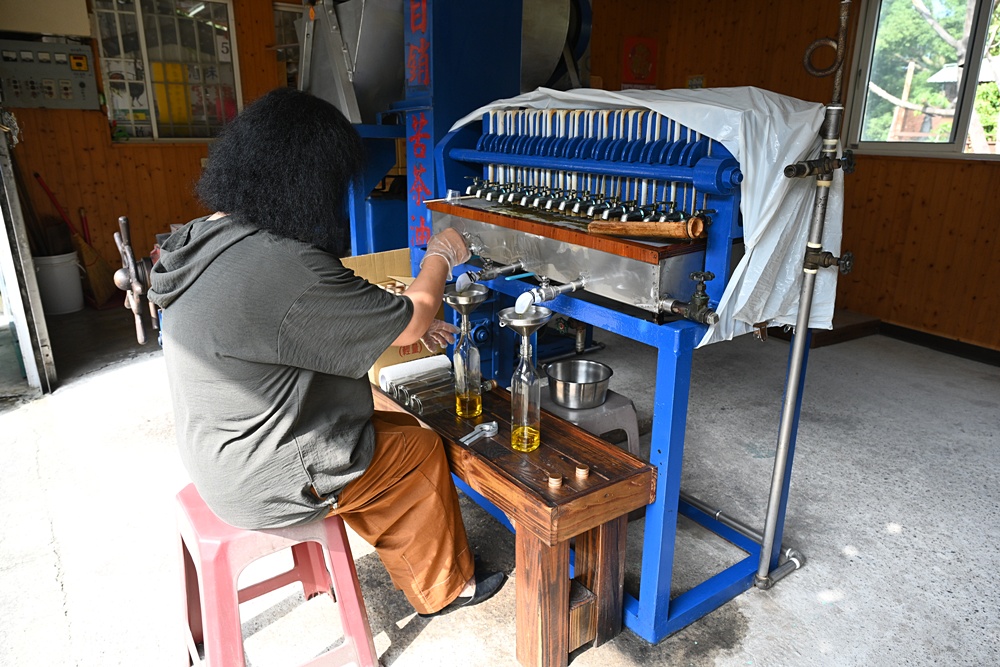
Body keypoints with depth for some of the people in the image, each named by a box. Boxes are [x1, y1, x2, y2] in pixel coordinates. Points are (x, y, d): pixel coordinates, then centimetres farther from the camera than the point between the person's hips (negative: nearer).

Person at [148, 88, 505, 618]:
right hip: (264, 484, -9)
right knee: (420, 449, 9)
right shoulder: (285, 267, -32)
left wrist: (406, 327, 7)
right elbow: (410, 320, -21)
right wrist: (439, 258, -1)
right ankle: (443, 588, 32)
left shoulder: (202, 238, -1)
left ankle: (427, 581, 34)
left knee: (392, 433, 19)